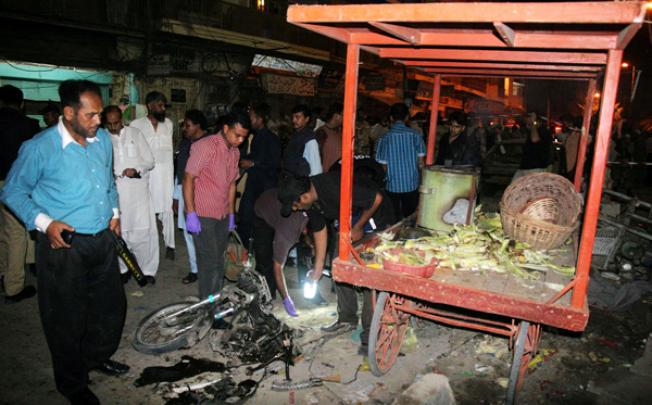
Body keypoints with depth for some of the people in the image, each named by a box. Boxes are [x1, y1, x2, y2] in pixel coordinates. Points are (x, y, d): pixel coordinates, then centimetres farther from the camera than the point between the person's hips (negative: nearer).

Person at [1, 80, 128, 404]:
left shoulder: (103, 139, 3)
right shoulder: (39, 147, -15)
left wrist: (114, 211, 9)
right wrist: (44, 222, -17)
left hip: (103, 239, 6)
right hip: (64, 244, -6)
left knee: (111, 304, 18)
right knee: (68, 317, 8)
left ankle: (97, 357, 44)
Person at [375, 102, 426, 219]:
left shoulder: (386, 137, -7)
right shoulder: (415, 135, -4)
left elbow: (383, 165, -4)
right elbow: (420, 162, 0)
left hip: (393, 186, -1)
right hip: (412, 185, 1)